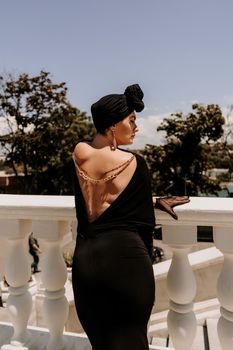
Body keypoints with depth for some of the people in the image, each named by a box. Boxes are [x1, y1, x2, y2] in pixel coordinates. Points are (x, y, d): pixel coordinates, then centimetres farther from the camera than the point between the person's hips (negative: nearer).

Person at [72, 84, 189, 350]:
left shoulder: (79, 153, 1)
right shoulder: (134, 162, -11)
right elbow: (143, 221, -3)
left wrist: (154, 199, 18)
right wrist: (144, 264, 12)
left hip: (84, 258, 5)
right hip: (124, 256, -4)